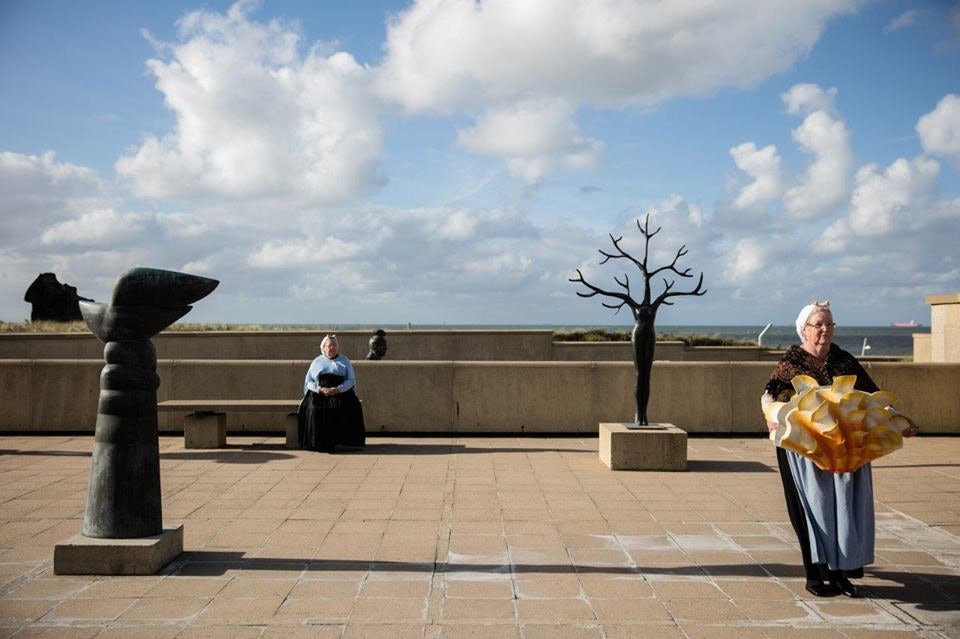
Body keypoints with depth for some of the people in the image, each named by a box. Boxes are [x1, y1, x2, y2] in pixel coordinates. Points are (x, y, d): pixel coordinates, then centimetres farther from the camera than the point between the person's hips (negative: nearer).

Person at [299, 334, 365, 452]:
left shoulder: (344, 360, 16)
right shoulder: (317, 361, 18)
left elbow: (351, 380, 7)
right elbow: (308, 382, 12)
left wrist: (338, 389, -12)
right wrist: (320, 389, -9)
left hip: (340, 393, -1)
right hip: (319, 394, 1)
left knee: (349, 407, -30)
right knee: (313, 409, -27)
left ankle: (341, 441, -26)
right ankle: (319, 443, -22)